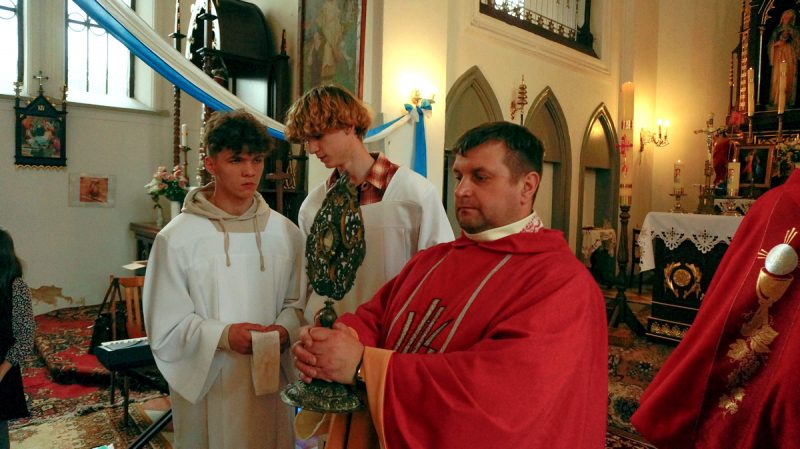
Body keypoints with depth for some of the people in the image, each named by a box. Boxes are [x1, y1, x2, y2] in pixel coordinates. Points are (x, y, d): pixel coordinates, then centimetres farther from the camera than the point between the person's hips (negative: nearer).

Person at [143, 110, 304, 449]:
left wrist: (285, 328, -14)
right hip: (205, 388, -2)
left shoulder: (285, 233, 0)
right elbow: (164, 328, -8)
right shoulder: (177, 238, -9)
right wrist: (222, 335, -22)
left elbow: (296, 301, 6)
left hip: (271, 383, 3)